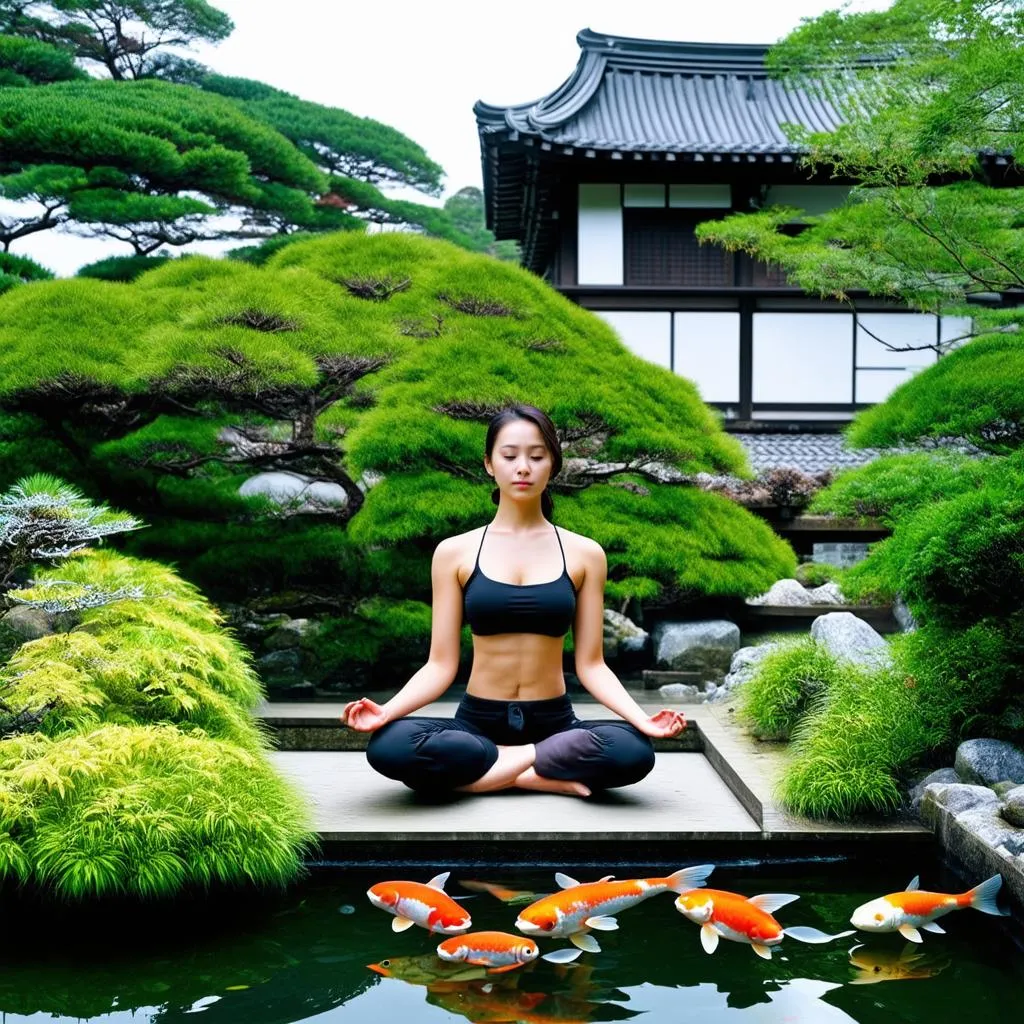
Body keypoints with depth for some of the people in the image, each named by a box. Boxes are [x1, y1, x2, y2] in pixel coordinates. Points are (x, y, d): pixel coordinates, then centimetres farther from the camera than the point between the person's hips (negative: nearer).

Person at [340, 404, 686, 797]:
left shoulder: (584, 554, 4)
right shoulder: (454, 552, 2)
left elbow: (590, 664, 2)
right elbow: (441, 664, 0)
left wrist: (643, 719, -16)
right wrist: (386, 710, -19)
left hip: (554, 723, 1)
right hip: (477, 723, 0)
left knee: (632, 751, -33)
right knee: (388, 747, -33)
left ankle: (473, 772, -15)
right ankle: (548, 775, -19)